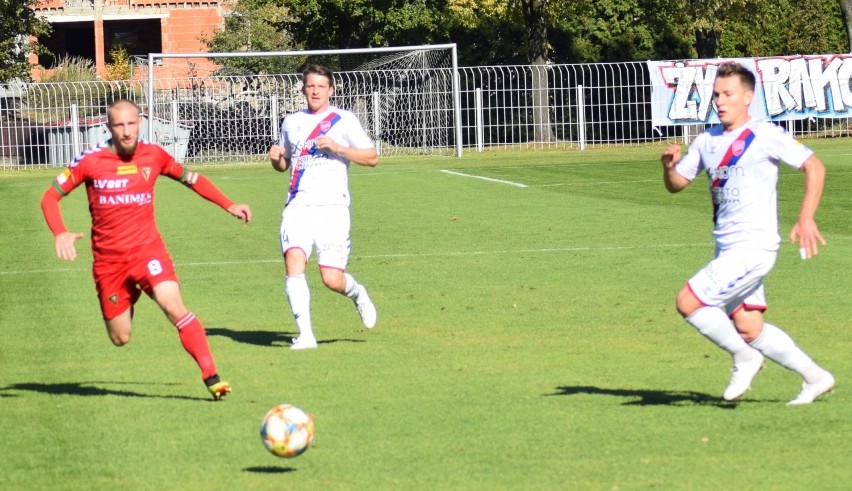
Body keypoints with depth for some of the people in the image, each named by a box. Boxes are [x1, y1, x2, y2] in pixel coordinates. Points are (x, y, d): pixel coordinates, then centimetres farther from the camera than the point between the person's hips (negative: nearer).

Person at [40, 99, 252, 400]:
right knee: (120, 339, 7)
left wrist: (229, 206, 9)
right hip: (108, 259, 0)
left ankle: (211, 377, -27)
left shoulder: (153, 155, -2)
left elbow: (191, 179, 16)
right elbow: (50, 197, -2)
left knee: (173, 305, -26)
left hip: (147, 248, 0)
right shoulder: (90, 161, -8)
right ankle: (128, 297, 44)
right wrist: (60, 234, -20)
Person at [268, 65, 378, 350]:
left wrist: (337, 147, -12)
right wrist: (276, 159, 4)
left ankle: (357, 294, 28)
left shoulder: (343, 121, 3)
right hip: (298, 206, 3)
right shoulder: (292, 122, 16)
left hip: (332, 207, -3)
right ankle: (305, 334, -19)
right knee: (293, 260, -21)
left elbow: (371, 158, 1)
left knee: (332, 280, -9)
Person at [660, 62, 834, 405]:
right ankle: (815, 377, 21)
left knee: (688, 302, -15)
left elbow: (814, 167, -7)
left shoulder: (765, 136, -8)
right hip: (728, 249, 8)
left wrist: (806, 219, -14)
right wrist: (669, 166, -7)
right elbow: (677, 184, 16)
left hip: (753, 247, -8)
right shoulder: (707, 141, 12)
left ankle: (743, 357, 2)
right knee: (750, 329, 9)